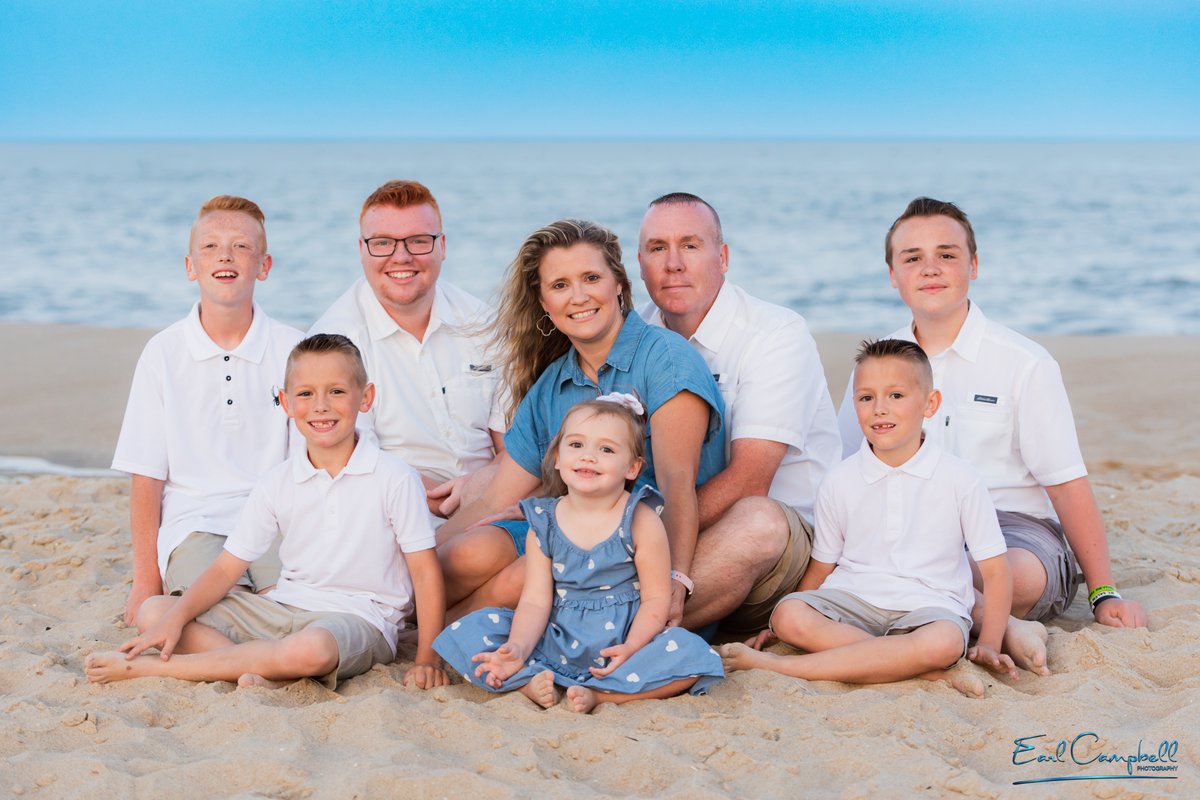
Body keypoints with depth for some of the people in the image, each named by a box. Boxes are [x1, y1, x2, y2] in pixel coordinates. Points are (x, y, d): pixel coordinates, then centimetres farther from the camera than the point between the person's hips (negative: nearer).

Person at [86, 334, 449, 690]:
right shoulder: (278, 483, 5)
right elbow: (226, 568, 3)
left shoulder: (395, 478, -7)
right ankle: (268, 669, -25)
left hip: (358, 617, -5)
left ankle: (145, 666, -26)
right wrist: (176, 619, -14)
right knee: (152, 613, -6)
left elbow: (426, 573, -6)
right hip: (283, 608, 5)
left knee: (311, 648, -42)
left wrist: (427, 659, -14)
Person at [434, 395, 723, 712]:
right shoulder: (543, 524, 0)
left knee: (691, 654, -30)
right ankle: (531, 683, -26)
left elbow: (656, 597, -9)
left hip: (617, 646, -2)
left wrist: (632, 647, -26)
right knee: (468, 631, -11)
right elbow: (535, 601, -5)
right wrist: (517, 649, -24)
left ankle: (597, 693, -26)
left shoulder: (641, 522, -8)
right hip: (555, 643, 2)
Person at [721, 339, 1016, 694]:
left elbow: (995, 570, 2)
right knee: (788, 615, -29)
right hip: (852, 599, 2)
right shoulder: (840, 481, 6)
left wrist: (988, 645, -6)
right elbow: (821, 567, 14)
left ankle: (776, 666, -33)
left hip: (928, 606, -1)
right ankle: (926, 670, -29)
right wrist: (782, 627, 6)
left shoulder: (959, 478, 0)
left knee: (945, 640, -38)